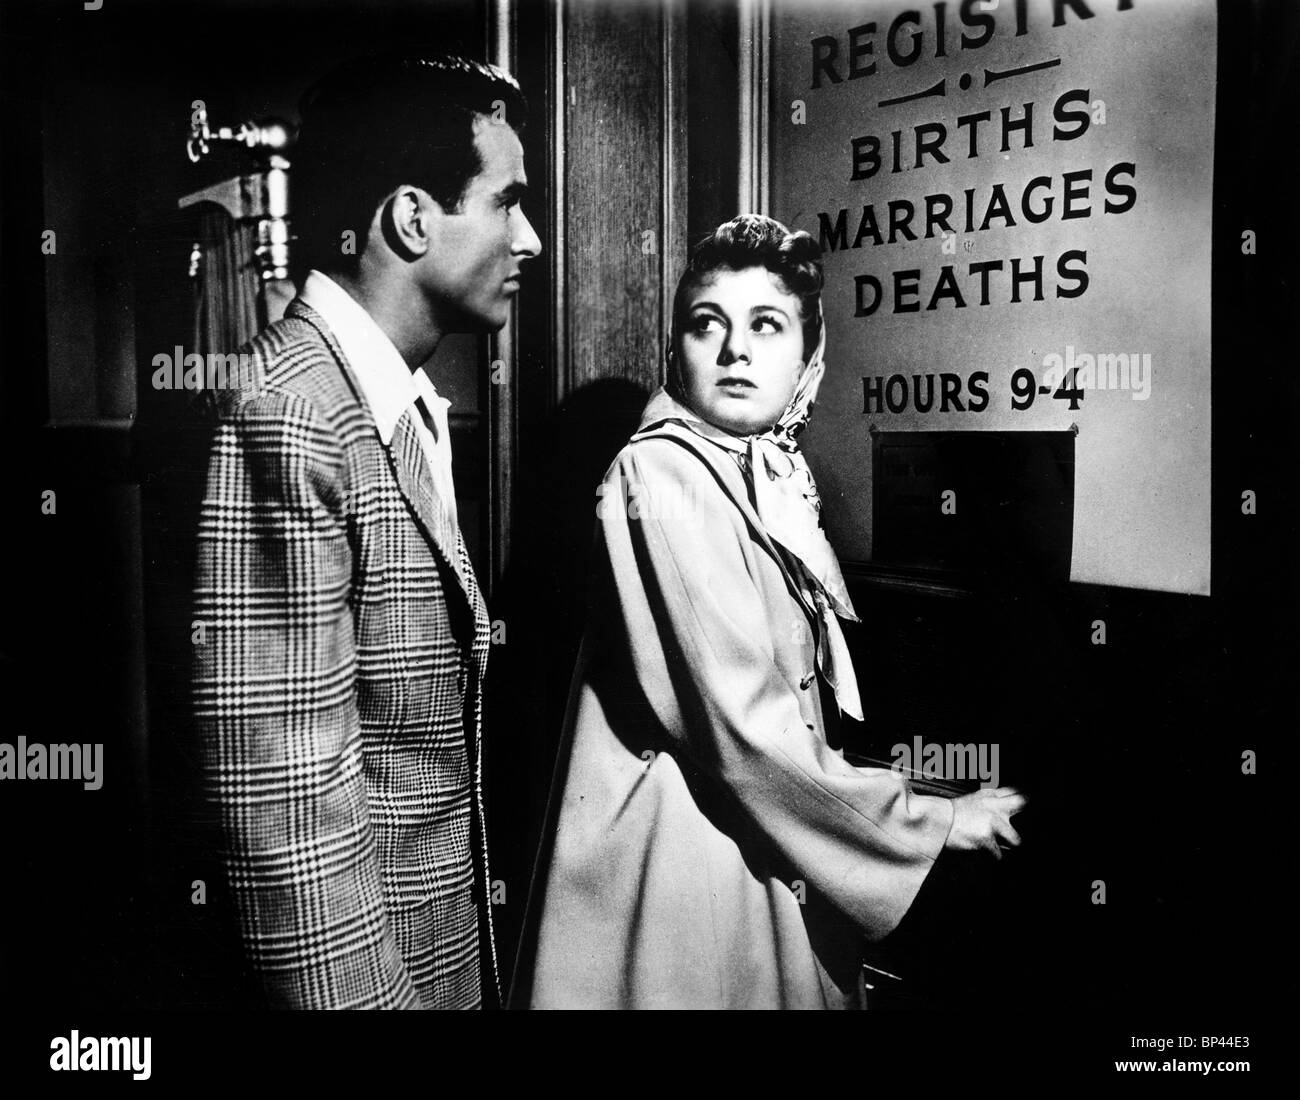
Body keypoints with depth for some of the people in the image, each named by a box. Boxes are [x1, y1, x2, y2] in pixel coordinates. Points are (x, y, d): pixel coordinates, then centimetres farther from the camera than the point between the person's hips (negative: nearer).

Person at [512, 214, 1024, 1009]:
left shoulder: (776, 475, 8)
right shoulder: (665, 477, -18)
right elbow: (745, 730, -22)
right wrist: (930, 823, -12)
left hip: (769, 833, 8)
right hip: (682, 854, -8)